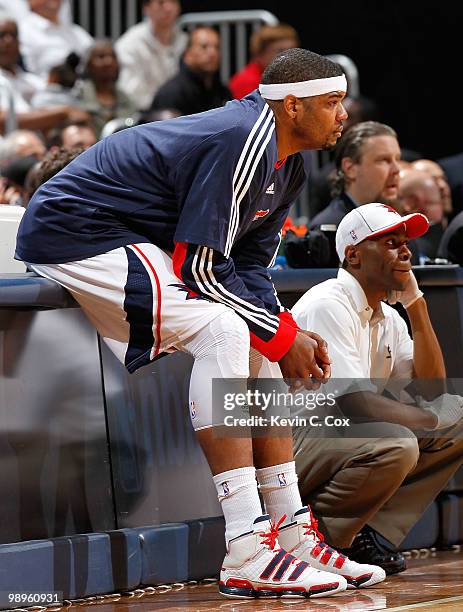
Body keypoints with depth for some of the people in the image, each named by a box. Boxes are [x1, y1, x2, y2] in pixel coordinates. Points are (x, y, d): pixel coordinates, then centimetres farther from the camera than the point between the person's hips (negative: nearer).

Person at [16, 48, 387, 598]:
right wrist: (281, 337, -15)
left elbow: (248, 267, 11)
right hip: (74, 236, -11)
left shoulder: (288, 166, 8)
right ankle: (246, 556, -27)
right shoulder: (241, 141, -24)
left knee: (257, 342, 7)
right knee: (224, 331, -24)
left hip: (137, 241, 11)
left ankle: (293, 535, 9)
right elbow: (202, 268, -24)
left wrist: (289, 332, -6)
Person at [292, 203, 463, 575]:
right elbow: (357, 404, -24)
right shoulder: (328, 305, -16)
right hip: (294, 444, -10)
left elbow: (431, 389, 7)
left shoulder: (388, 318, 14)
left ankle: (374, 532, -3)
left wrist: (416, 305, 3)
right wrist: (433, 422, -12)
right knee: (394, 445, -35)